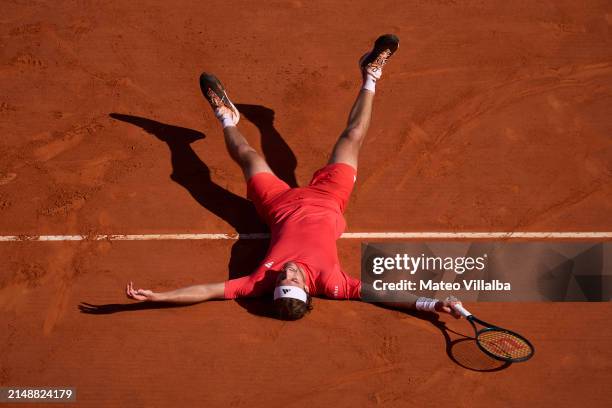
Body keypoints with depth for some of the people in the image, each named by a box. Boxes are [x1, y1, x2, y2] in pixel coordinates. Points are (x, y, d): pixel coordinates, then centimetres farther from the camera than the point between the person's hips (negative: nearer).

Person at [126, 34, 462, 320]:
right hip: (326, 201, 0)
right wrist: (430, 304, -55)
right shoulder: (328, 281, -42)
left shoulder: (264, 280, -42)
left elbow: (210, 289, -43)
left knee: (247, 156, 21)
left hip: (282, 208, 0)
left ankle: (227, 117, 57)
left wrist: (154, 296, -54)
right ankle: (370, 77, 43)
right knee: (352, 138, 14)